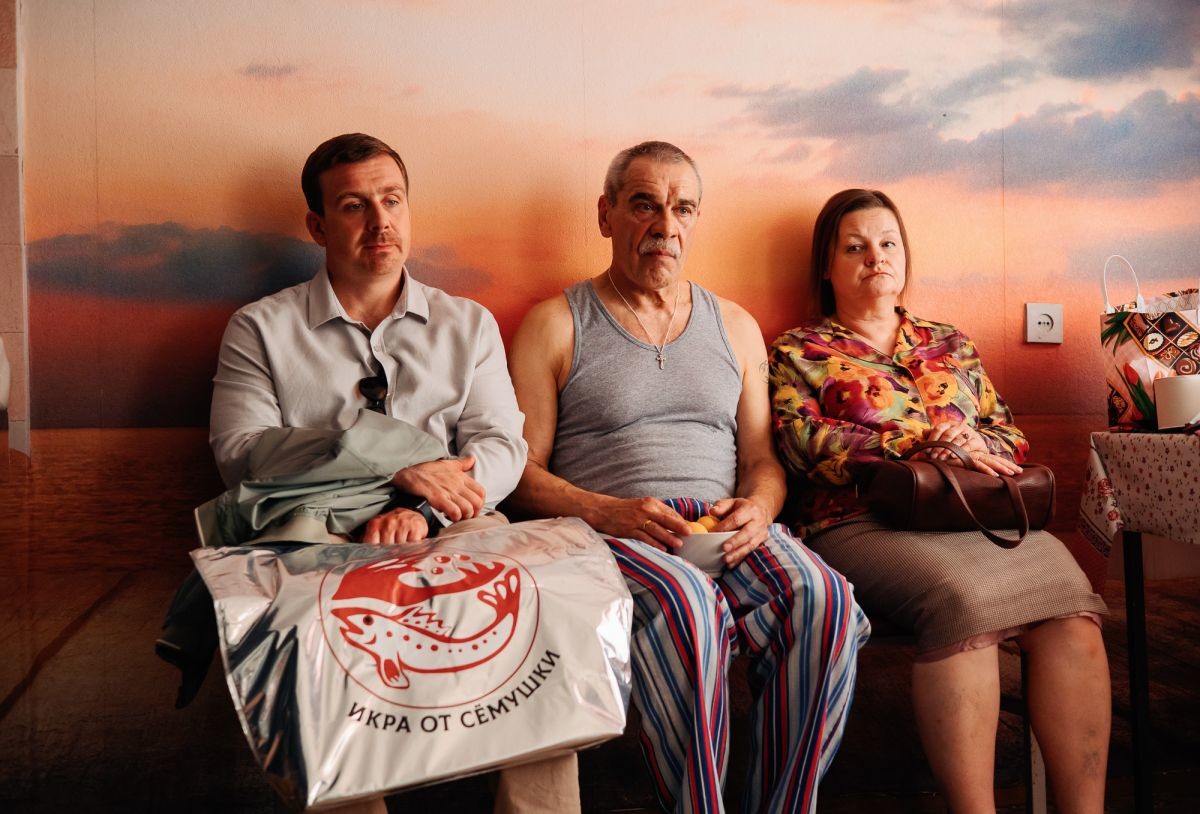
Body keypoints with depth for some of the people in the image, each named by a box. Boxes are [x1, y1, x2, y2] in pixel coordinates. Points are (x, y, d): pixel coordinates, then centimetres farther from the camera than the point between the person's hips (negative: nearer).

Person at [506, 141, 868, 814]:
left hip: (726, 527, 4)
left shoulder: (736, 327, 20)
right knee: (687, 604, -36)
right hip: (611, 531, -3)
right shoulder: (555, 326, 8)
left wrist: (758, 508, -5)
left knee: (823, 599, -27)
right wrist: (607, 512, -16)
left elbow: (762, 460, 18)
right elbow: (523, 473, 1)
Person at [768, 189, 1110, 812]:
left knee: (1070, 601, -27)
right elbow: (806, 445, -4)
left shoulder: (950, 344, 28)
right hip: (861, 521, -4)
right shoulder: (797, 352, 14)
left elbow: (1009, 436, 22)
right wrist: (930, 442, -10)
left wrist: (977, 449, -3)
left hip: (979, 514, 4)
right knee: (962, 596, -36)